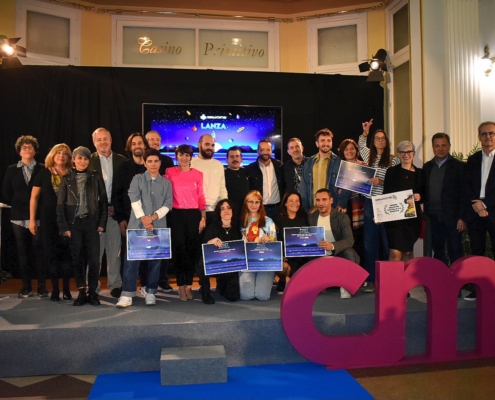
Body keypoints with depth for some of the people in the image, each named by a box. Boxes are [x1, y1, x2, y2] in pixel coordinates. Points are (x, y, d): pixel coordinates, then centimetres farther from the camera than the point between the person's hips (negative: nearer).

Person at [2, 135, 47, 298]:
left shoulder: (42, 169, 1)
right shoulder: (12, 170, 10)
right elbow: (6, 192, 11)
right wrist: (16, 205, 4)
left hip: (38, 216, -3)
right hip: (18, 217, 3)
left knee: (39, 251, 0)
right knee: (22, 252, 6)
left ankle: (42, 287, 7)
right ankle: (26, 288, 14)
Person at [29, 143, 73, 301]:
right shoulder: (44, 173, 2)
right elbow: (34, 196, 2)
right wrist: (32, 219, -3)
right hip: (48, 219, 0)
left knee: (67, 253, 2)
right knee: (51, 253, 5)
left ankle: (66, 289, 12)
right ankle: (55, 289, 13)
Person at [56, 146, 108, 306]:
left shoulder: (96, 177, 4)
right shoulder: (67, 179, 6)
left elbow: (103, 200, 3)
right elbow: (60, 204, 4)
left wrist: (102, 223, -3)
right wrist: (63, 226, -3)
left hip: (91, 222, -1)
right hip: (74, 223, 1)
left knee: (94, 258, -2)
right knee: (77, 258, 4)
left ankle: (92, 292, 9)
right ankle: (81, 292, 13)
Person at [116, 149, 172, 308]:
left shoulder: (166, 183, 10)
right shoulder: (137, 180, 5)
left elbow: (167, 205, 2)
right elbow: (135, 201, -6)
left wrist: (153, 218, -12)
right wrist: (143, 219, -15)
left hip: (158, 227, 2)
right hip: (137, 225, -1)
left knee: (155, 260, 4)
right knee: (132, 259, -4)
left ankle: (151, 293, 14)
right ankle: (127, 294, -1)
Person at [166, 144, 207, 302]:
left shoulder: (198, 174, 7)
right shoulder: (170, 172, 3)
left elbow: (201, 197, 7)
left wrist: (203, 218, 2)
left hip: (193, 214, 2)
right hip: (176, 214, -1)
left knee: (192, 248, 3)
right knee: (179, 249, 0)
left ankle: (189, 284, 15)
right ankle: (181, 285, 11)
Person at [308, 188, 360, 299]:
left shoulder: (342, 217, -9)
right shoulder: (311, 217, 2)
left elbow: (349, 240, -21)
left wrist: (332, 246, -40)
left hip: (338, 254, -4)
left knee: (349, 252, -34)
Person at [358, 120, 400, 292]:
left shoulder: (393, 160, -1)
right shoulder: (369, 156, 11)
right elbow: (361, 145, 33)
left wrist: (381, 182, -17)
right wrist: (365, 132, 22)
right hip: (370, 203, 4)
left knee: (386, 241, 2)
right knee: (370, 242, 5)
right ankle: (371, 280, 11)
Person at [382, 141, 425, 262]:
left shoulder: (420, 173, 10)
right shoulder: (391, 172, 4)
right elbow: (385, 195, 2)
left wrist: (420, 197, -10)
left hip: (413, 218, 3)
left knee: (408, 252, 9)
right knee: (395, 253, -11)